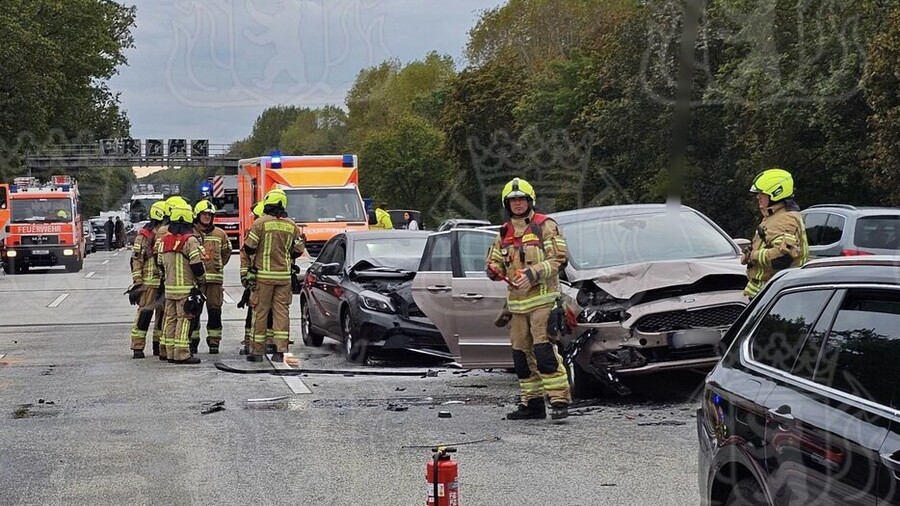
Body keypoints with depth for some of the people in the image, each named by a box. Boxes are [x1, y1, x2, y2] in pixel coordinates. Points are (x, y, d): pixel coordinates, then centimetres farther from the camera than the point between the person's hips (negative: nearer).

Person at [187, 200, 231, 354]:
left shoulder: (220, 234, 11)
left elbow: (226, 252, 24)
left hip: (215, 278, 2)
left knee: (214, 311, 2)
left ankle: (214, 341, 9)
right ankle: (193, 341, 8)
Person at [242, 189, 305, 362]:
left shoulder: (260, 223, -8)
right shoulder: (291, 225, 5)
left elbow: (249, 248, -7)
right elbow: (298, 250, 10)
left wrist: (253, 258, 14)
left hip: (263, 274, -3)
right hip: (284, 274, 3)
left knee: (260, 311, 3)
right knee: (281, 311, 5)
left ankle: (257, 350, 6)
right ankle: (280, 350, 0)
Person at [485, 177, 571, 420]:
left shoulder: (545, 226, -1)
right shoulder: (505, 233, 18)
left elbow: (558, 259, -8)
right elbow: (494, 261, 23)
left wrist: (532, 274, -18)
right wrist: (494, 270, -2)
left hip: (542, 298, -7)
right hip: (517, 300, 7)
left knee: (544, 350, -15)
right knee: (522, 353, 7)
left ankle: (560, 400, -14)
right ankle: (532, 403, 14)